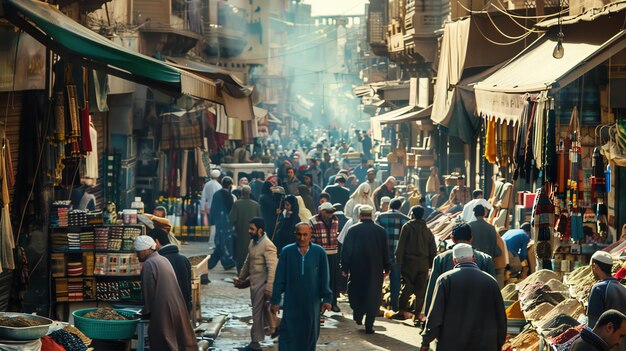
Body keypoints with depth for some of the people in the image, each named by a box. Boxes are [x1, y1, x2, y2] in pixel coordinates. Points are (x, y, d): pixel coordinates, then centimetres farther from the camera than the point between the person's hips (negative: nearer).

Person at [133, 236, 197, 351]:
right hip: (177, 307, 8)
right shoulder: (163, 260, 13)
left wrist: (146, 312, 0)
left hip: (163, 311, -8)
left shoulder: (149, 264, -13)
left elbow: (149, 291, -13)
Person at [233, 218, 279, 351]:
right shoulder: (253, 242, 10)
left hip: (262, 284, -9)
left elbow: (273, 268, -23)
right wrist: (240, 277, 23)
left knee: (257, 312, -2)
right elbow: (248, 262, 22)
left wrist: (269, 288, -26)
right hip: (254, 283, 9)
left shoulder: (268, 245, -19)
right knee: (262, 310, 19)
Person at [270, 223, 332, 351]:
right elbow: (279, 279, -1)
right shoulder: (287, 252, -4)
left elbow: (324, 279, 2)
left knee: (310, 335, 11)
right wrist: (276, 301, -2)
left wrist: (327, 298, -2)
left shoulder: (319, 252, -3)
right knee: (288, 335, -6)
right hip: (291, 302, -1)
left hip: (312, 303, 1)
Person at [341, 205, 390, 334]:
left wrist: (344, 268, 2)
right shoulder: (381, 231, -1)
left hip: (357, 270, -1)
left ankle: (358, 315, 13)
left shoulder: (353, 230, -6)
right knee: (373, 296, 4)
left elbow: (346, 250, -5)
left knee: (356, 293, 19)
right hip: (375, 270, 1)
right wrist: (387, 268, 14)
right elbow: (385, 251, 4)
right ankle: (369, 326, 1)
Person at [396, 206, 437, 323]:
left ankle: (402, 310, -1)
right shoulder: (427, 231, 12)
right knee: (420, 289, 6)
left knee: (407, 287, 2)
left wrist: (398, 262, -7)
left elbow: (401, 246, -8)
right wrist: (432, 265, 14)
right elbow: (433, 250, 11)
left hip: (409, 262, -3)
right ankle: (417, 313, 5)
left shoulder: (407, 227, -2)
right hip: (423, 264, 3)